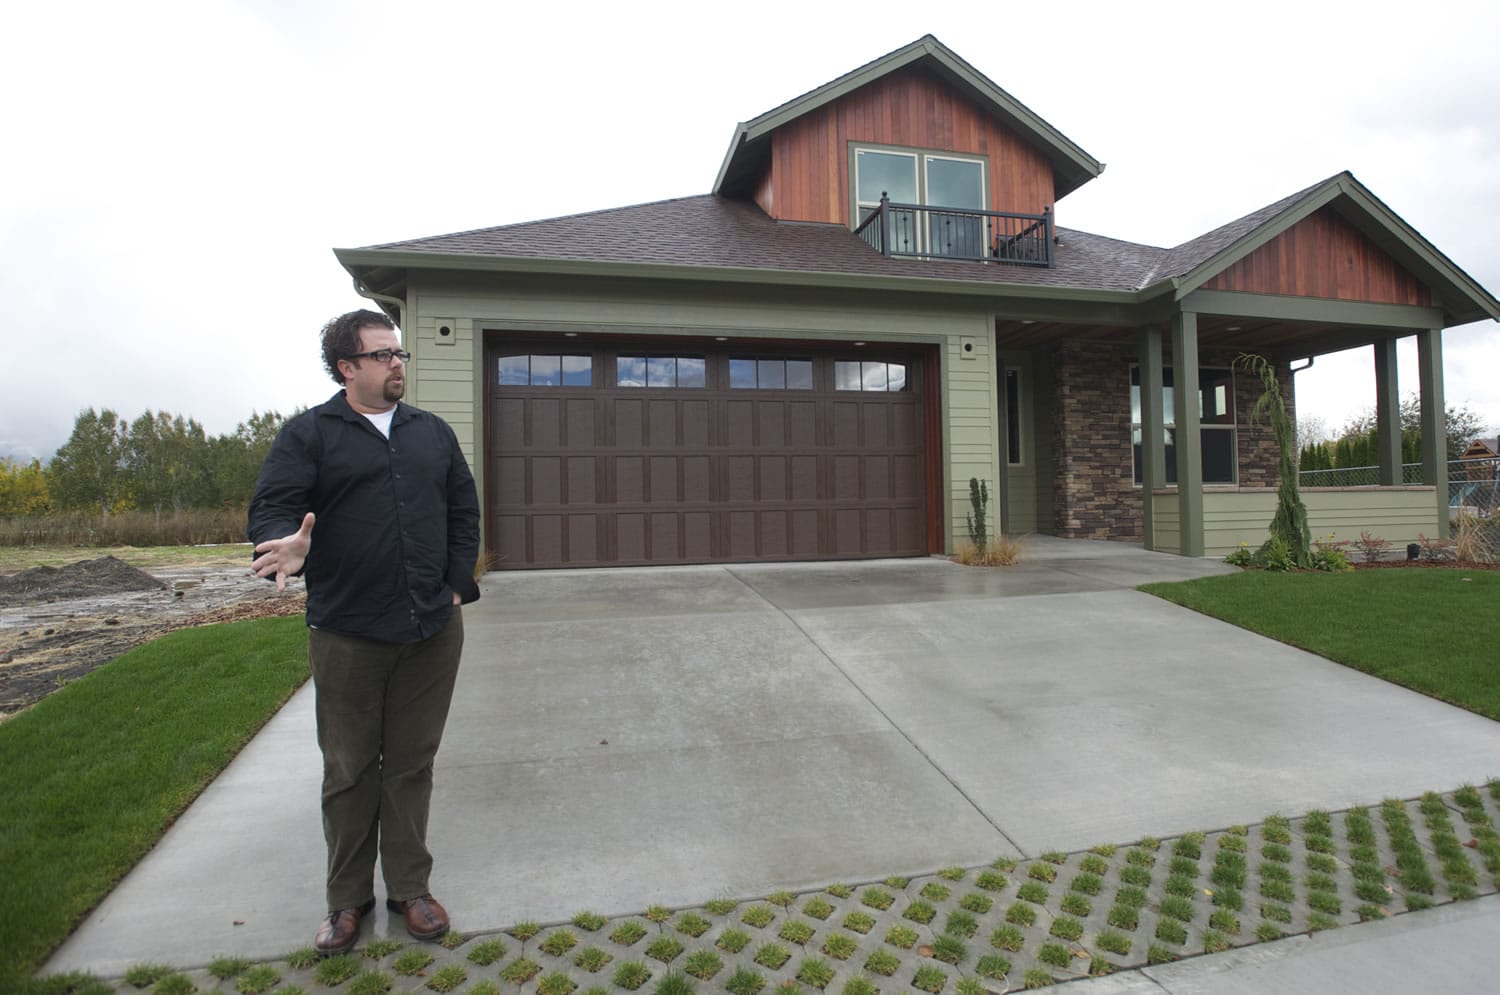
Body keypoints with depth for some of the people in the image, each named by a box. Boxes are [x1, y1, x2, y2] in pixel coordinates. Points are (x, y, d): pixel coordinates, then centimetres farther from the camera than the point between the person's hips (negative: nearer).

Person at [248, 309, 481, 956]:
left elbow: (463, 510, 13)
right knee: (349, 771, 12)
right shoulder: (308, 435, 0)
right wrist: (290, 545, -30)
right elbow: (271, 510, -7)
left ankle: (409, 887, 29)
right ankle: (348, 898, 31)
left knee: (412, 764, 14)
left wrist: (457, 585, 4)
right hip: (347, 636, -3)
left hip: (433, 634, 3)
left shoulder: (432, 433, 12)